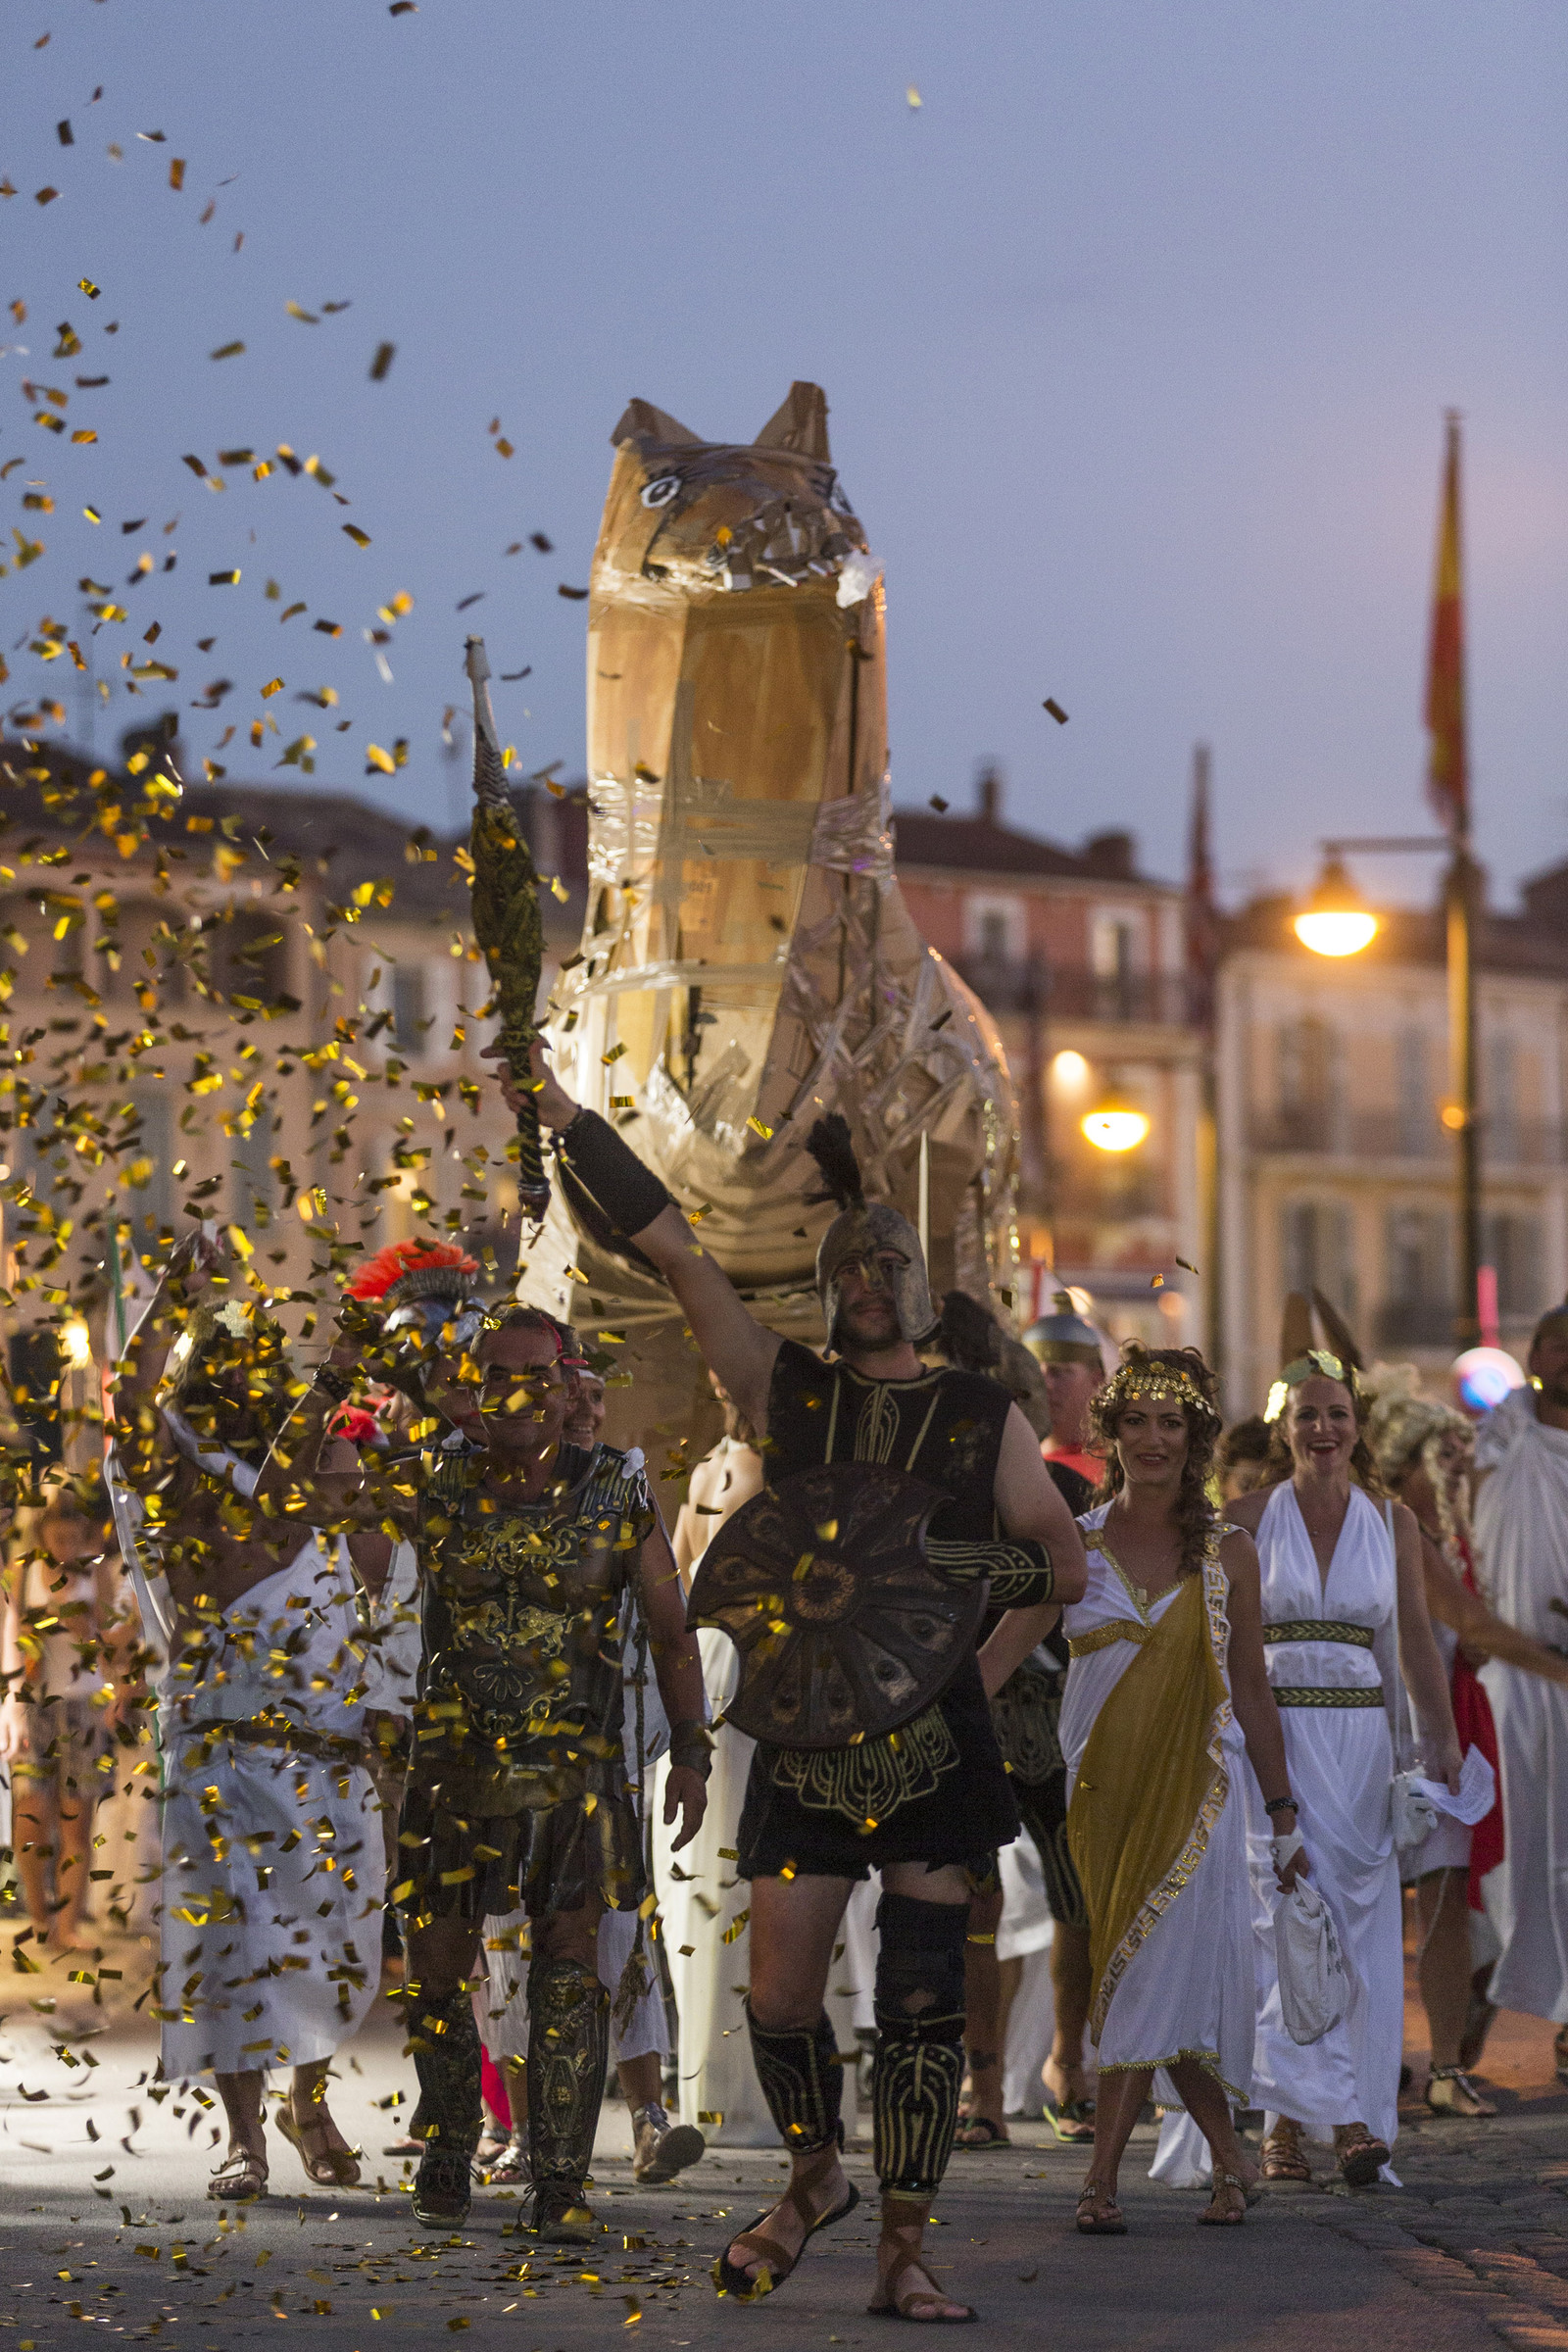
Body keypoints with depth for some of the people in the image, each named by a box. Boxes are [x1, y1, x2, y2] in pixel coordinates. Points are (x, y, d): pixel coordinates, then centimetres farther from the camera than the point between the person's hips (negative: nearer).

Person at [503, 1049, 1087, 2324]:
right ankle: (816, 2178, 29)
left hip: (933, 1740, -1)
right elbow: (671, 1244, 2)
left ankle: (905, 2251, 5)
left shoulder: (981, 1417, 5)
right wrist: (558, 1106, -2)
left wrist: (983, 1669, 0)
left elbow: (1060, 1560, 10)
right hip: (805, 1735, 1)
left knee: (921, 1992, -3)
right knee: (781, 1992, 0)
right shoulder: (784, 1390, 6)